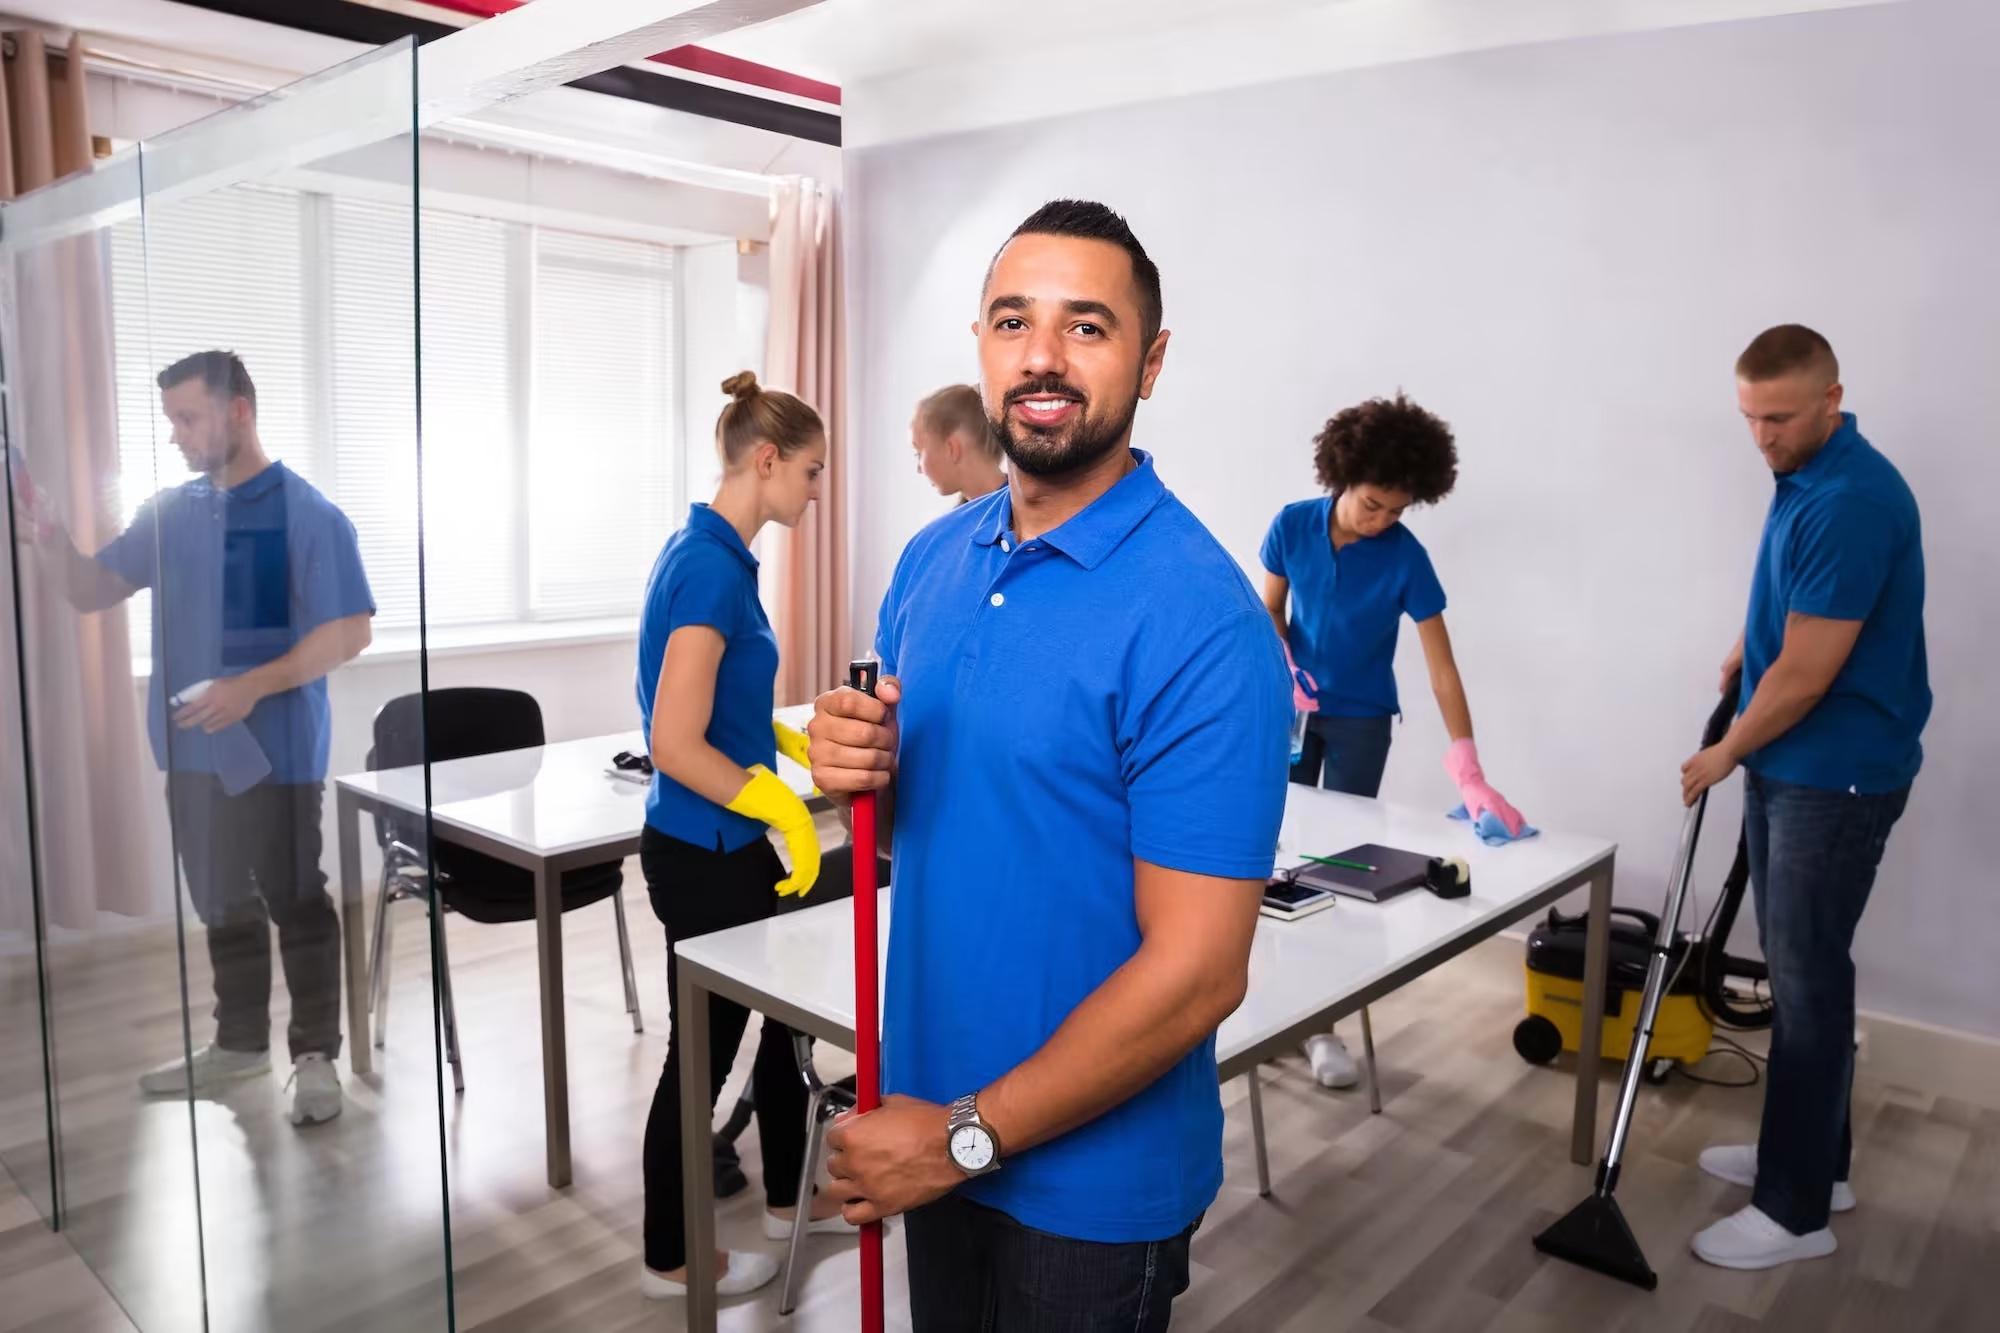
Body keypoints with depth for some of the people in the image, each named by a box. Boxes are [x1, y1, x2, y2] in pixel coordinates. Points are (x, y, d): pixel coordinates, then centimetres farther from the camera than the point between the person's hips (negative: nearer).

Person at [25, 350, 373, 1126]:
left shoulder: (306, 513, -10)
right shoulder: (169, 512, 9)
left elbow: (350, 631, -15)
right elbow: (91, 592, 11)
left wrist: (254, 686, -25)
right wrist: (46, 529, -7)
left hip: (275, 749, -6)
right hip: (192, 749, 6)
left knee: (295, 903, 3)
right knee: (222, 905, 17)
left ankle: (316, 1055, 15)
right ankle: (240, 1042, 32)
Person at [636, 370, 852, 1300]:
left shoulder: (712, 554, 7)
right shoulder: (712, 566, -23)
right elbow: (676, 744, -27)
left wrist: (799, 744, 10)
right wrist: (787, 811, -18)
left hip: (732, 846, 10)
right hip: (702, 854, -9)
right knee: (704, 1050, 7)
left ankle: (786, 1200, 40)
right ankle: (670, 1258, 28)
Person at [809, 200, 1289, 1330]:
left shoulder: (1201, 621, -22)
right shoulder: (933, 558, 0)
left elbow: (1198, 969, -22)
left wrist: (968, 1135, -16)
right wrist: (860, 769, -12)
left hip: (1092, 1176, -6)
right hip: (936, 1121, 6)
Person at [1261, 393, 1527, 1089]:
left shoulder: (1406, 558, -20)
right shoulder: (1292, 525, -13)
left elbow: (1442, 668, -21)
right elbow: (1271, 612, 1)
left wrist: (1470, 773, -27)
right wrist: (1287, 672, -19)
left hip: (1361, 722, -2)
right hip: (1295, 709, 2)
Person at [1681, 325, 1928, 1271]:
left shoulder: (1853, 501, -23)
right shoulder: (1803, 478, 8)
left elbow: (1807, 674, -22)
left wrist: (1724, 754, -10)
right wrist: (1747, 648, 10)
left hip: (1836, 778, -10)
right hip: (1787, 765, 10)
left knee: (1807, 980, -2)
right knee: (1796, 969, 17)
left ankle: (1797, 1209, 10)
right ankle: (1811, 1156, 31)